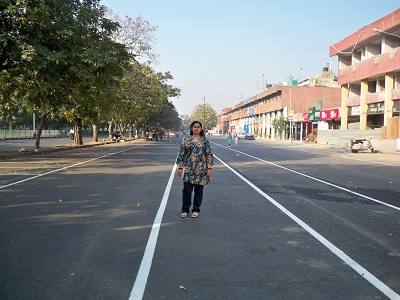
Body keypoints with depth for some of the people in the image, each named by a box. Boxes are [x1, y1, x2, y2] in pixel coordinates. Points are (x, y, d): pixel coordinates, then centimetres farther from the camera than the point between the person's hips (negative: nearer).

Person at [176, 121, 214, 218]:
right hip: (188, 169, 0)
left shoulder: (205, 140, 3)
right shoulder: (186, 140, 4)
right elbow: (181, 154, 5)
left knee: (198, 190, 7)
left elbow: (209, 155, 2)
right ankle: (185, 210, 10)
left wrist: (209, 168, -4)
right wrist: (180, 167, 0)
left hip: (201, 169, 0)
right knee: (187, 189, -2)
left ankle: (196, 210, 19)